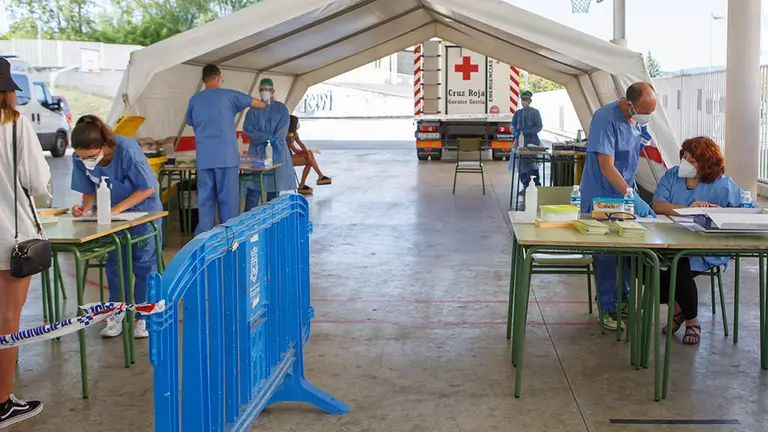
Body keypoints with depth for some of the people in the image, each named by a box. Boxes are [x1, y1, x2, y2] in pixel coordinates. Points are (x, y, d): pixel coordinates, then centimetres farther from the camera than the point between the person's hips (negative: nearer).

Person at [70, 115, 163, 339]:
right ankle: (117, 315, 16)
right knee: (114, 263, 5)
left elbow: (148, 188, -24)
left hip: (142, 209, -4)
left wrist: (118, 208, -30)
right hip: (110, 213, 4)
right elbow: (90, 191, -4)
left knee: (144, 262, -1)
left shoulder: (127, 150, -32)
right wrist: (85, 207, -26)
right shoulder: (79, 159, -18)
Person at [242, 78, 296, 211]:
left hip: (277, 151, 1)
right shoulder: (253, 110, 8)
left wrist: (274, 141, -19)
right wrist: (268, 138, -17)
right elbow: (248, 129, -3)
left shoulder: (281, 108, 8)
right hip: (258, 151, -1)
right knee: (254, 188, -8)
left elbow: (283, 129, -2)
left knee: (274, 187, 1)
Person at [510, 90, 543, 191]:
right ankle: (525, 186, 12)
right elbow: (512, 125, 12)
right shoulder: (518, 113, 11)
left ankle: (536, 186, -2)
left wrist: (527, 132, -17)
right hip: (520, 141, 4)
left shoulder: (535, 112, -2)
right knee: (522, 164, 4)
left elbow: (539, 127, -5)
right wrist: (516, 132, -9)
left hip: (532, 142, -4)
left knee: (532, 164, -8)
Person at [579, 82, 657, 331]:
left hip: (626, 194, 8)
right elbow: (606, 166, -29)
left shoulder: (638, 120, 2)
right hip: (601, 198, -8)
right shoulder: (605, 119, -24)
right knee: (606, 254, -1)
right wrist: (631, 196, -33)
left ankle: (622, 299, 29)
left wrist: (632, 190, 11)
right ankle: (608, 309, 10)